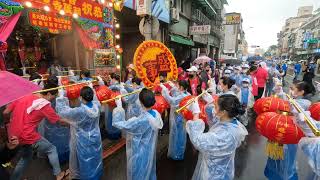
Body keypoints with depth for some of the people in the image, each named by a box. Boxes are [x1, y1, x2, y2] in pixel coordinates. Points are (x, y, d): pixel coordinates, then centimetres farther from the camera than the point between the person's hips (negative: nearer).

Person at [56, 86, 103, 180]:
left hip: (84, 142, -5)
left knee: (85, 161, 19)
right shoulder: (97, 105, -18)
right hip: (95, 138, 5)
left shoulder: (79, 111, -32)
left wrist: (61, 96, -8)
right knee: (94, 158, 26)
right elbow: (93, 99, 6)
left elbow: (62, 111, -18)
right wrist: (90, 90, 18)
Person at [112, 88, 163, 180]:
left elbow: (119, 123, -29)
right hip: (150, 150, 7)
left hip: (140, 153, -7)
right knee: (149, 170, 31)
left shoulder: (141, 120, -37)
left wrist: (119, 106, -18)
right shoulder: (156, 114, -16)